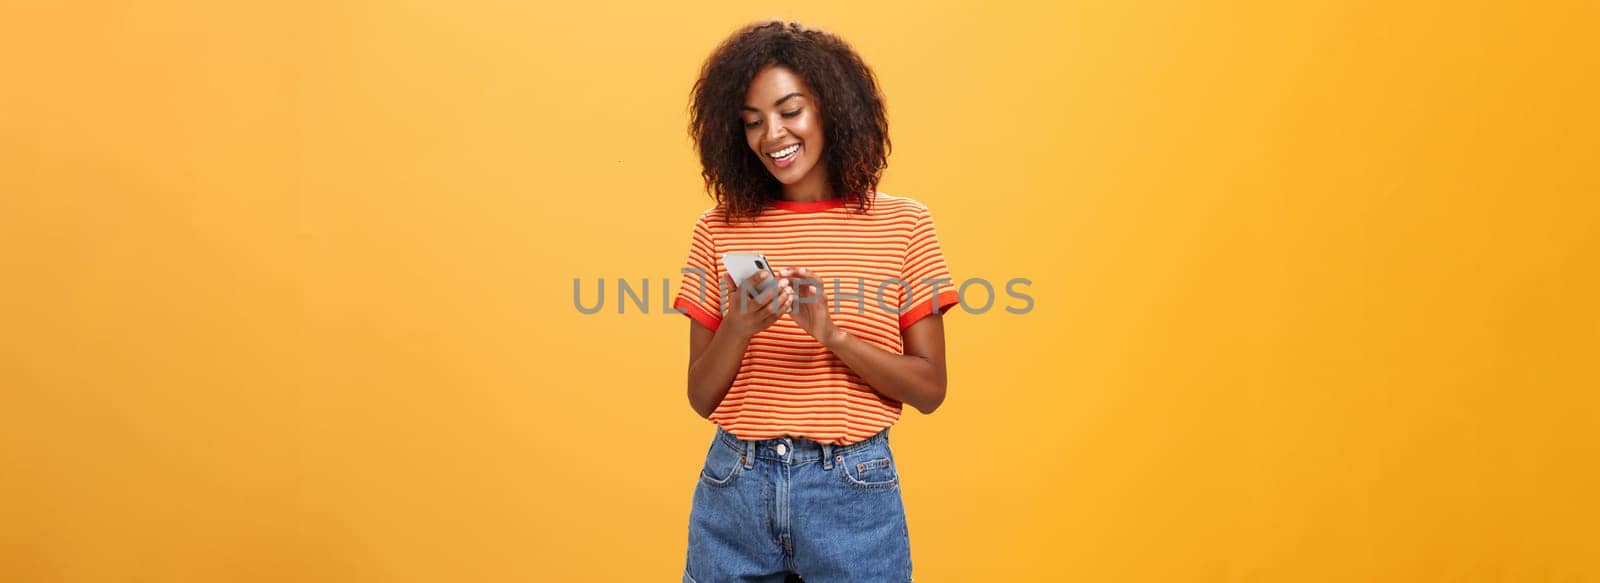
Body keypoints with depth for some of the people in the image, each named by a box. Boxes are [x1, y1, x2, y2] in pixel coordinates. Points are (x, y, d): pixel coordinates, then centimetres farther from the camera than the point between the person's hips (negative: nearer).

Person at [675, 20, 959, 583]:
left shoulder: (901, 224, -2)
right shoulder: (719, 230, 1)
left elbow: (929, 389, -4)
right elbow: (701, 398, 2)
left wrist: (833, 334, -18)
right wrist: (739, 328, -17)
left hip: (852, 490, -1)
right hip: (734, 490, 2)